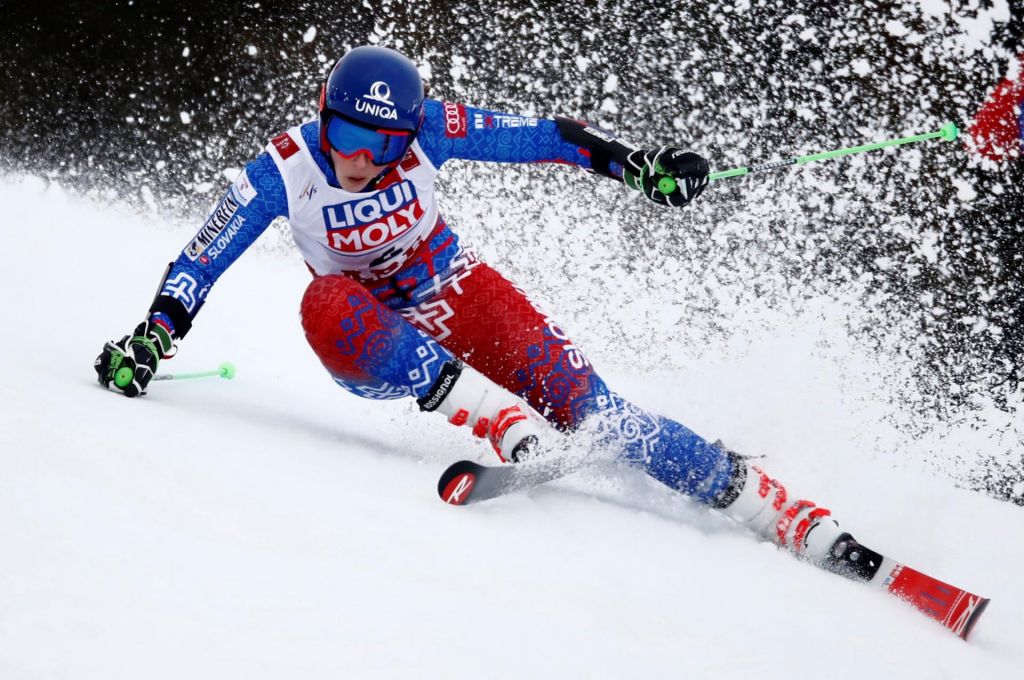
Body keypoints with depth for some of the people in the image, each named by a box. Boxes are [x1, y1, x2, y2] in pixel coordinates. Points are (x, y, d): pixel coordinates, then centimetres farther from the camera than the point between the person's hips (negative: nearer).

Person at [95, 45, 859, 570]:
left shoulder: (427, 131, -16)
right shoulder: (286, 170, -17)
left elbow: (544, 136, -12)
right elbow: (202, 260, -14)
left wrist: (634, 162, -21)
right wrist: (153, 338, -26)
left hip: (453, 295, 0)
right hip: (374, 346, 0)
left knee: (580, 401, -19)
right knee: (328, 304, -35)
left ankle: (793, 518, -21)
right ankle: (514, 428, -40)